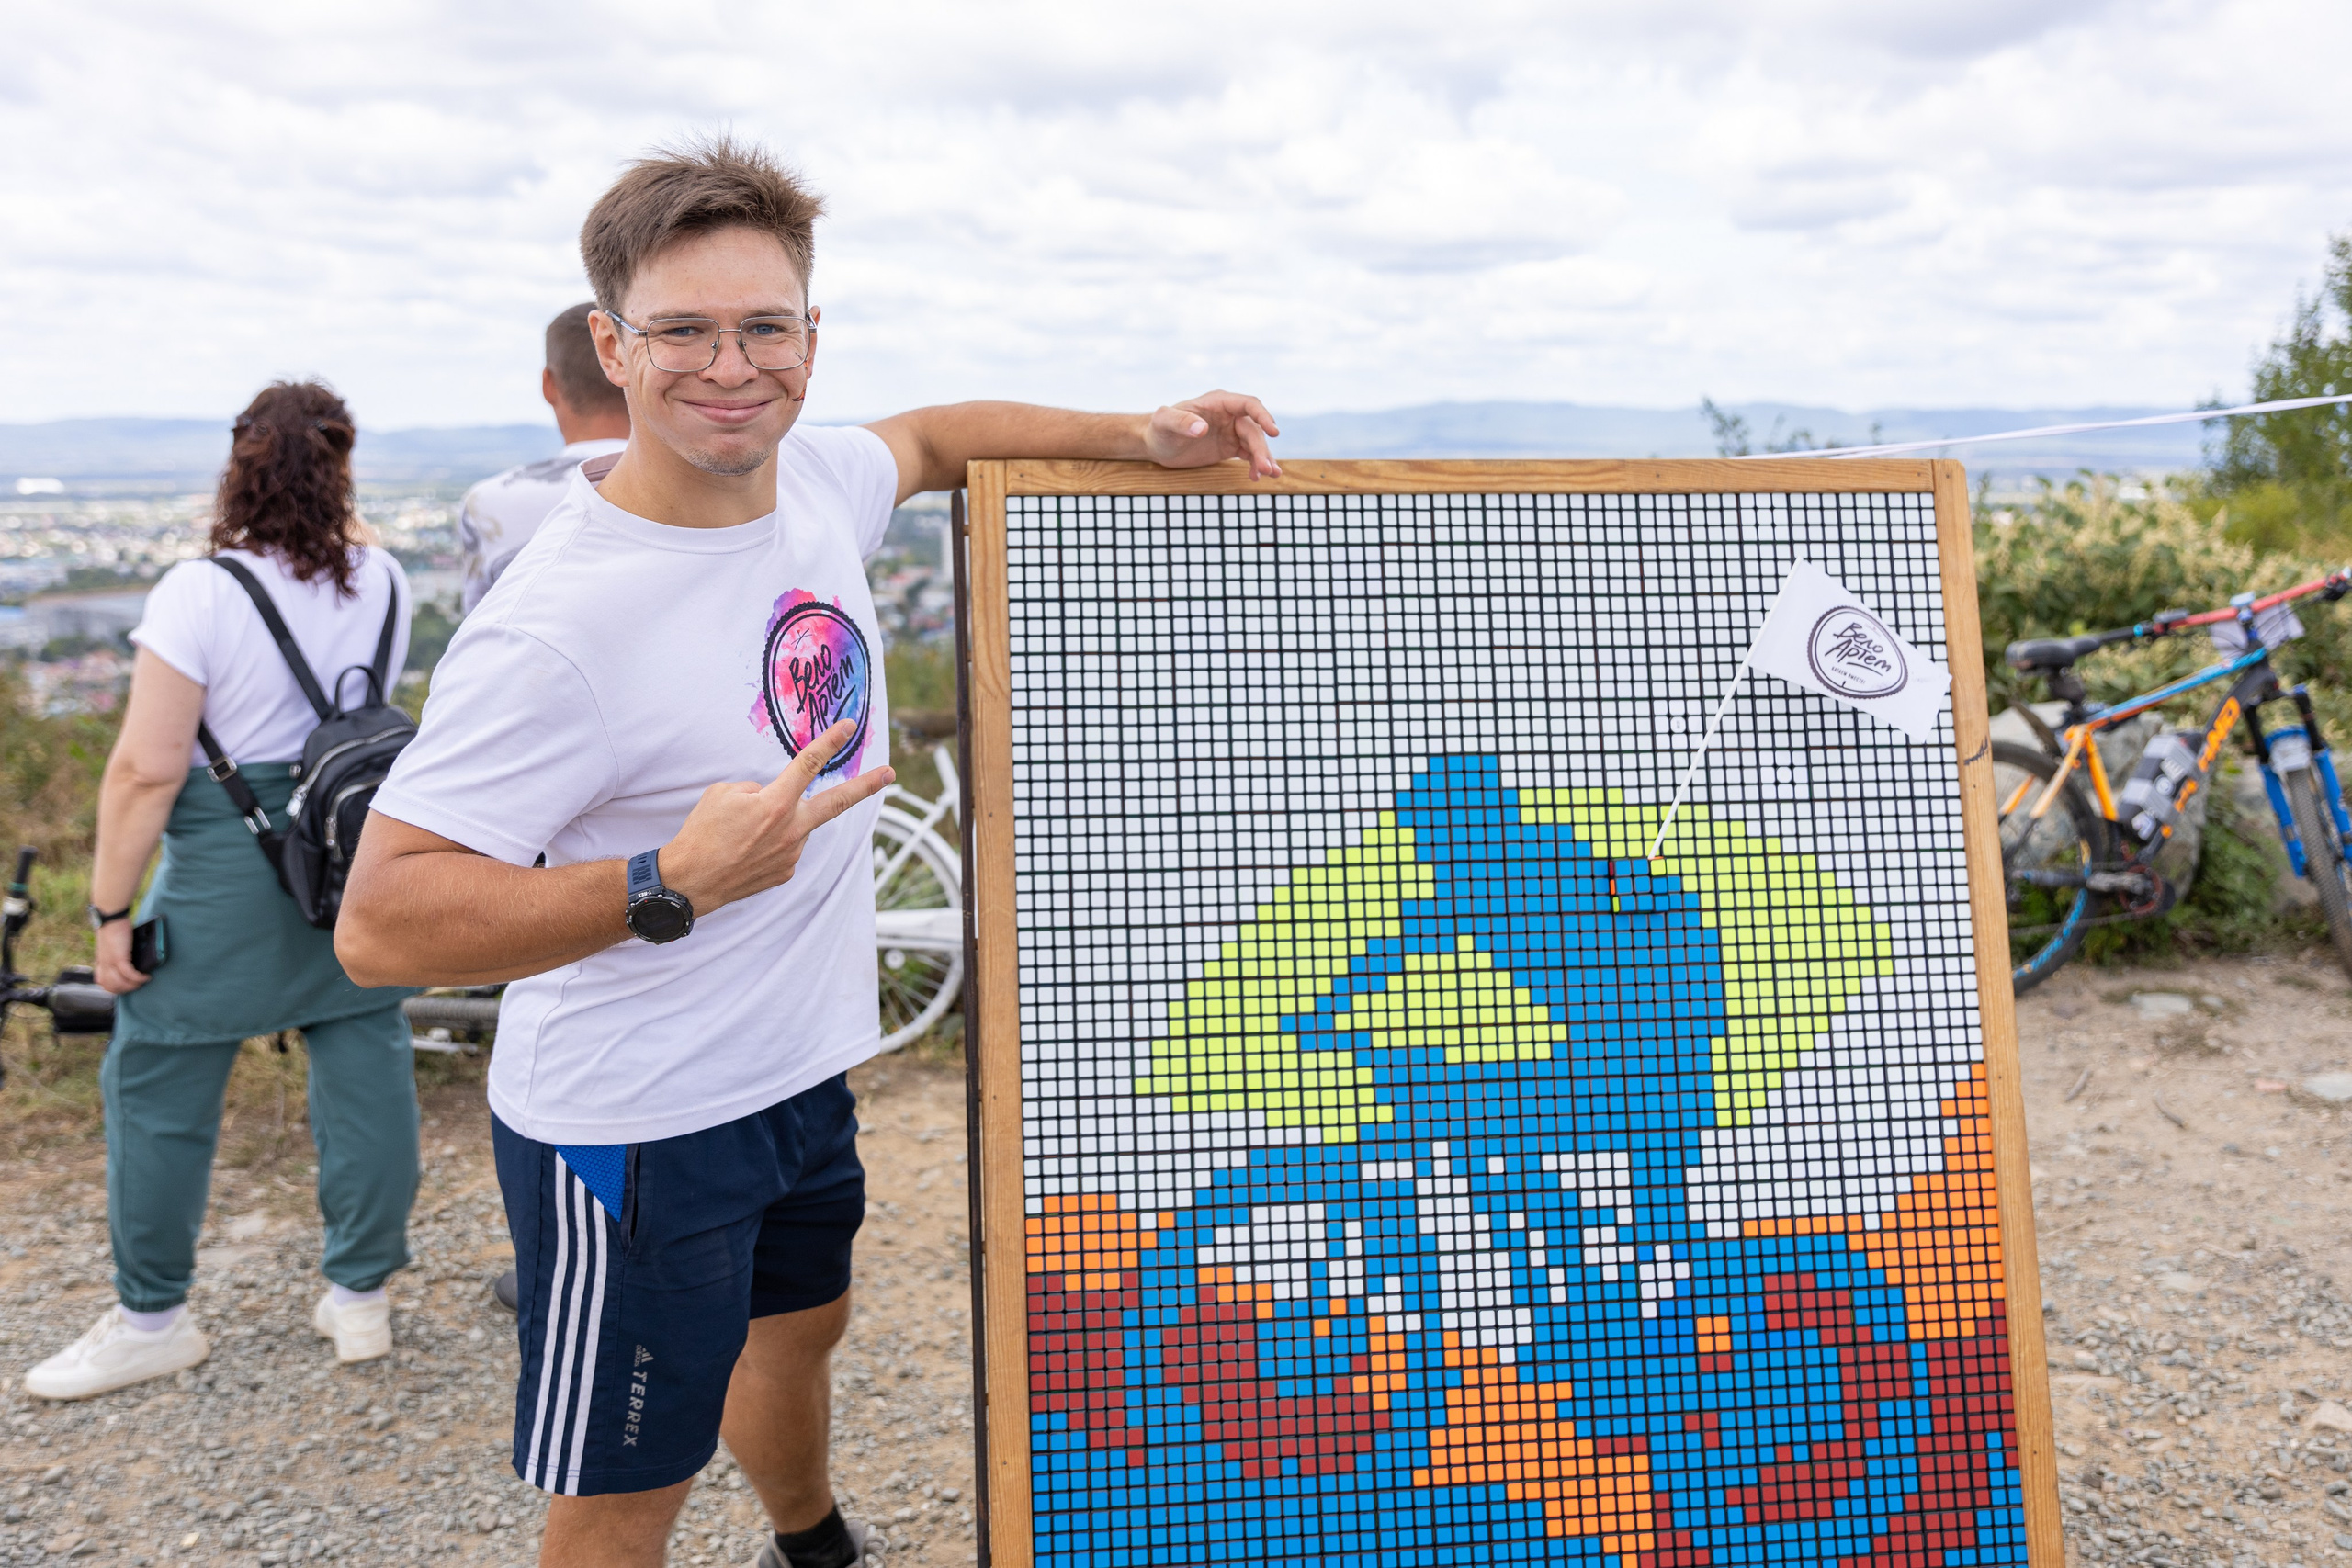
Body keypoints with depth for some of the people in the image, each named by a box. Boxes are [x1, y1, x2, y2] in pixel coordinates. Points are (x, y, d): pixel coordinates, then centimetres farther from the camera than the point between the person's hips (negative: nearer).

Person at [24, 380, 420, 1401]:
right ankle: (361, 1296, 24)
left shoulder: (200, 593, -14)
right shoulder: (383, 582, -1)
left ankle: (152, 1319, 26)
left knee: (156, 1085, 12)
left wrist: (110, 908, -5)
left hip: (230, 869, -5)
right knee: (365, 1064, 12)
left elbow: (145, 770, -14)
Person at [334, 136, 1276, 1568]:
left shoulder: (815, 479, -7)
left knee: (802, 1328, 32)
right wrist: (670, 885, -39)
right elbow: (380, 924, -27)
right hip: (637, 1127, -8)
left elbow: (933, 439, 16)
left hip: (802, 1070, 8)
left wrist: (1139, 437, 3)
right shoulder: (557, 627, -29)